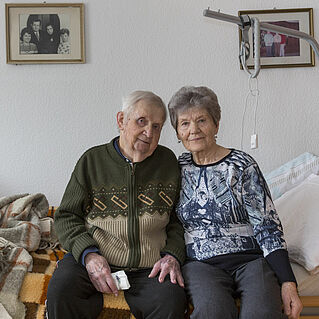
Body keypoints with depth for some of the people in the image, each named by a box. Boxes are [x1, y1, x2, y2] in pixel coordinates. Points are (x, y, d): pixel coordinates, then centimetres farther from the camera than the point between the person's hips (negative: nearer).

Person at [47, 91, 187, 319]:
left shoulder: (168, 162, 9)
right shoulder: (92, 160, 4)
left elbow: (179, 218, 14)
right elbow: (66, 216, 5)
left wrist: (173, 255, -3)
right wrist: (88, 254, -11)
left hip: (149, 267, 1)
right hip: (94, 259, 0)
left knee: (171, 301, -29)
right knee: (60, 291, -29)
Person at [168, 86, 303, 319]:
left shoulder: (242, 165, 1)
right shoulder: (178, 168, 11)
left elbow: (267, 226, -2)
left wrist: (288, 282, -10)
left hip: (250, 258, 0)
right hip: (201, 263, 1)